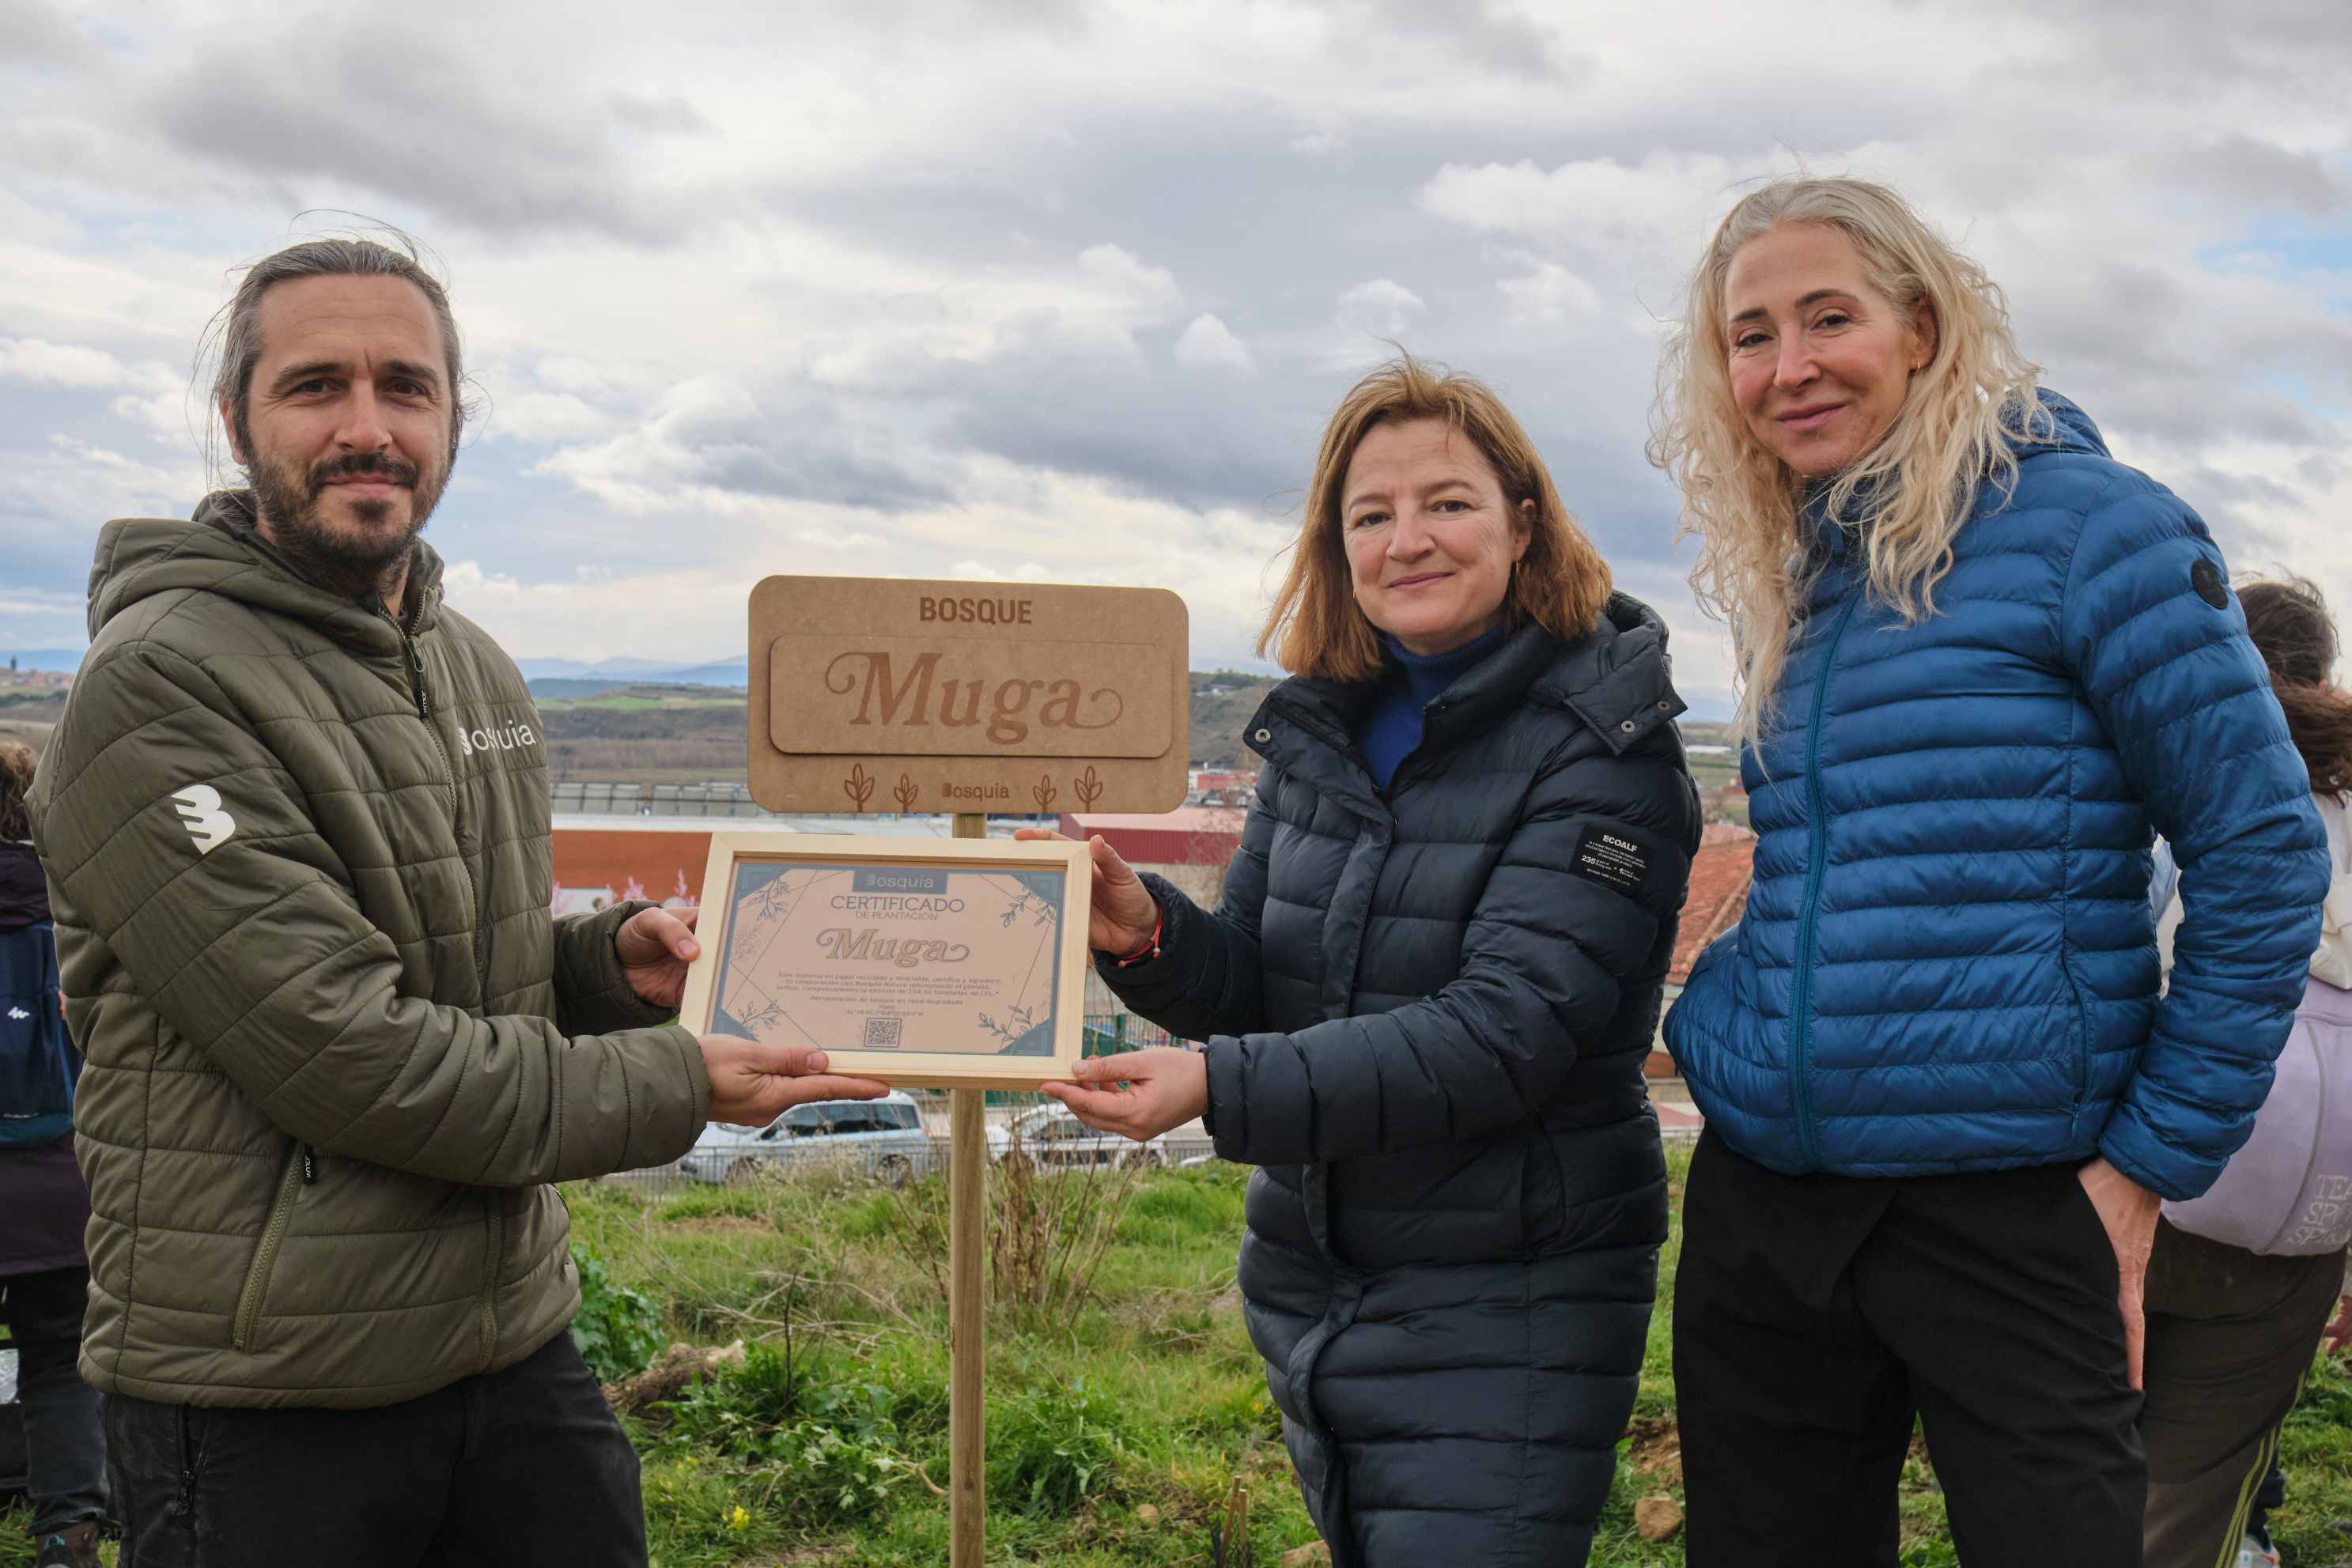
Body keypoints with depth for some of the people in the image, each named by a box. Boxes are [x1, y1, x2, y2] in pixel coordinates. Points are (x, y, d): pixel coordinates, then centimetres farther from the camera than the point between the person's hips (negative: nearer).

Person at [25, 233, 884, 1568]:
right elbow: (339, 1050, -22)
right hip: (267, 1405, -7)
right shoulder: (156, 690, -16)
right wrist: (676, 1087, -15)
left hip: (517, 1343, 7)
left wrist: (607, 963, -1)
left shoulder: (480, 671, 10)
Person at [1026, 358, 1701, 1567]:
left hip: (1502, 1319, -6)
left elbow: (1506, 1033, -24)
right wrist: (1145, 937, -15)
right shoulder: (1324, 729, 4)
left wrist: (1223, 1087, -32)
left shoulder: (1601, 748, -15)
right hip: (1313, 1288, 7)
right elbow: (1258, 990, 7)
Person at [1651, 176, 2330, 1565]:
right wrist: (1730, 1041, 8)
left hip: (2009, 1206, -6)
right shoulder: (1789, 574, 11)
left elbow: (2263, 853, -9)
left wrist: (2148, 1165, -10)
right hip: (1762, 1197, 6)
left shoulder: (2078, 523, -8)